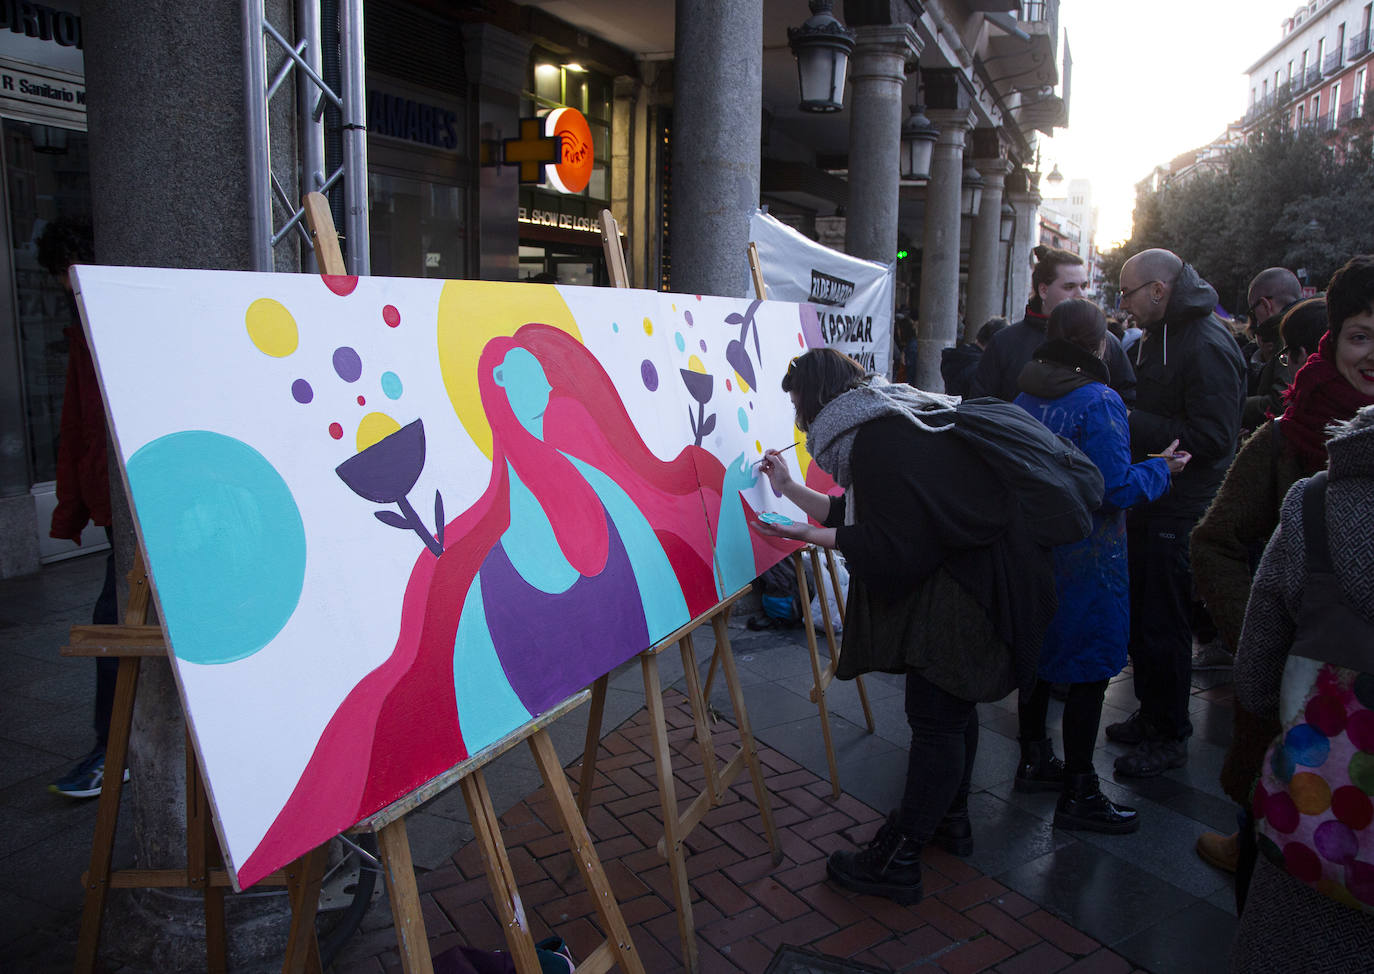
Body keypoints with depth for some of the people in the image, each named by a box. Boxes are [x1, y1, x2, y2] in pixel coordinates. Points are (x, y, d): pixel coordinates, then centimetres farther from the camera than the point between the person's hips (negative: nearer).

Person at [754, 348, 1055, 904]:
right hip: (967, 576, 11)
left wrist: (810, 536, -17)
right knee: (952, 706, 22)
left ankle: (897, 863, 7)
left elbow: (890, 549, -23)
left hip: (964, 592, -11)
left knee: (935, 717, -3)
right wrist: (790, 490, 23)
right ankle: (950, 820, 39)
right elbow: (857, 514, 19)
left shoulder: (879, 439, -21)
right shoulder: (885, 422, 11)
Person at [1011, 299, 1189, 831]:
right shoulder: (1098, 402, -18)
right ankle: (1077, 794, 13)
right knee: (1089, 669, 4)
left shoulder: (1024, 399, 2)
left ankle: (1033, 761, 34)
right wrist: (1160, 468, -3)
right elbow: (1117, 487, -20)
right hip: (1087, 557, -7)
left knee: (1039, 651, 20)